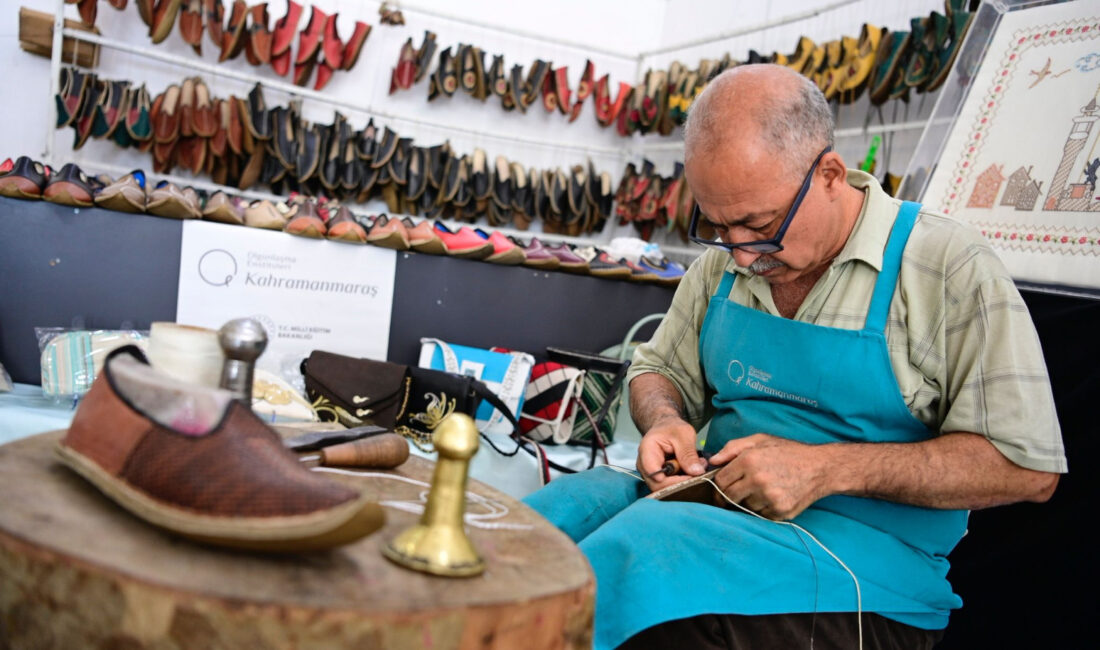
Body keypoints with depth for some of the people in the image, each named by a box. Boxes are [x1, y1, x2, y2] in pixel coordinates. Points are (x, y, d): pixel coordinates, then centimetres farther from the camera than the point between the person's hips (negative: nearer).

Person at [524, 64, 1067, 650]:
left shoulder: (951, 270, -10)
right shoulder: (723, 261, 8)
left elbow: (1027, 467, -11)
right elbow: (660, 369, 20)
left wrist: (828, 468, -20)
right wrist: (665, 421, -6)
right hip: (721, 503, 6)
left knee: (637, 546, -32)